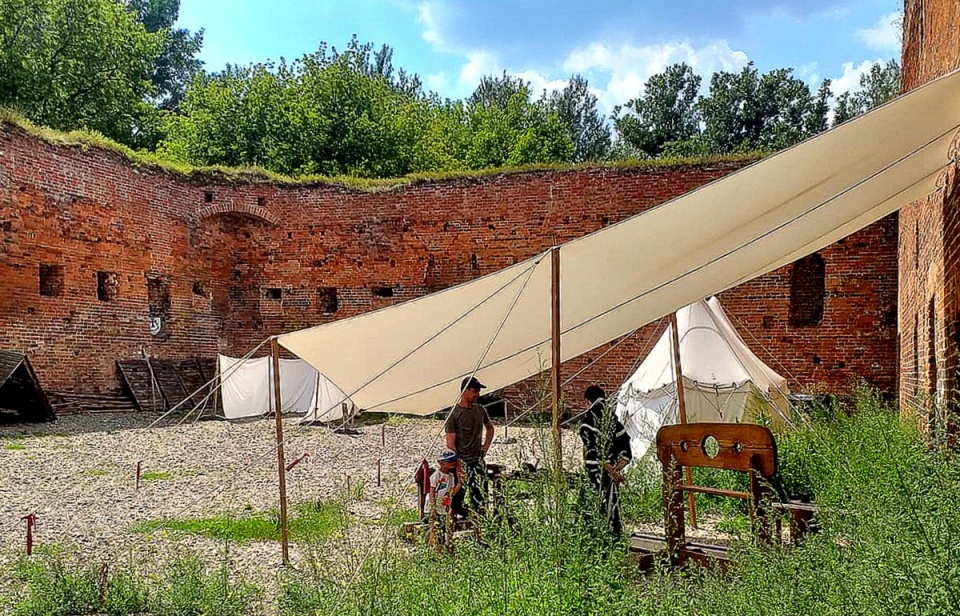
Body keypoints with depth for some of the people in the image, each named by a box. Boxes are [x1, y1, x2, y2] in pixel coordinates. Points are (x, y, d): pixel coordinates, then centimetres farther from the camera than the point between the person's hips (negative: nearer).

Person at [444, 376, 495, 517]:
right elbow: (450, 443, -12)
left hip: (478, 460, 5)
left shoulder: (480, 410, 8)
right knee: (460, 500, -5)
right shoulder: (454, 413, -10)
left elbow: (490, 428, 28)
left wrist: (486, 445, 14)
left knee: (480, 497, 5)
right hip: (462, 461, -5)